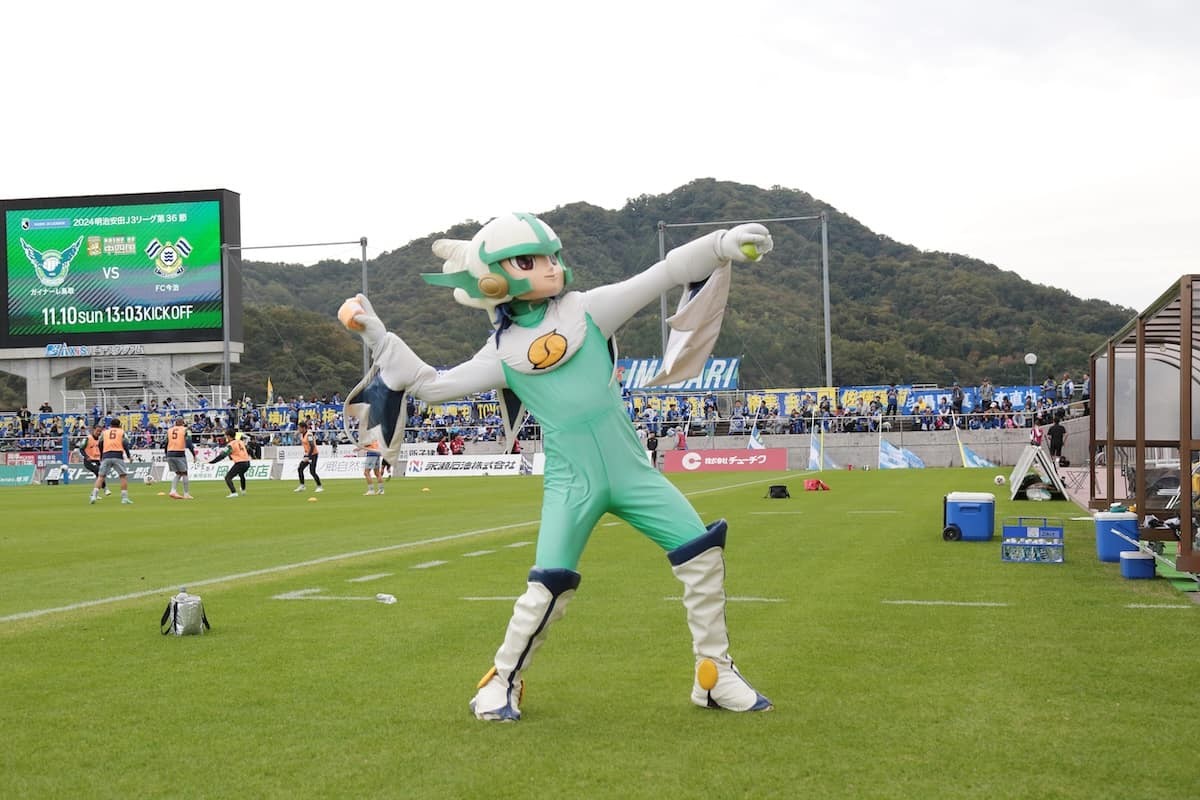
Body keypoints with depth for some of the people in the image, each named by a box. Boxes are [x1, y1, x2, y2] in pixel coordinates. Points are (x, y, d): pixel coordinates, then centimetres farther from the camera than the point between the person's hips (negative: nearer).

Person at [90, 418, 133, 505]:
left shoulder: (105, 432, 20)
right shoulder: (122, 432, 15)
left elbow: (100, 445, 16)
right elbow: (125, 444, 1)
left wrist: (101, 458, 26)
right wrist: (128, 455, 8)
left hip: (106, 456, 2)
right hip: (118, 456, -2)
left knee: (100, 476, 6)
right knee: (124, 476, 4)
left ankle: (94, 496, -6)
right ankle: (124, 498, -3)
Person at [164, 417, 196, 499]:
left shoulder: (169, 430, 13)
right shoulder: (184, 430, 1)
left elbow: (166, 444, 15)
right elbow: (189, 443, -6)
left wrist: (167, 455, 23)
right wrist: (194, 454, 0)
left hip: (170, 453, 4)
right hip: (180, 453, -4)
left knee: (178, 473, 16)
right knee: (184, 473, 5)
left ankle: (173, 491, 0)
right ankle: (186, 494, 4)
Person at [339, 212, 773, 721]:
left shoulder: (587, 309, 4)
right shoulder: (502, 352, 4)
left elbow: (660, 277, 1)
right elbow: (431, 384, 5)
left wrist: (722, 244, -8)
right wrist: (376, 335, 2)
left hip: (630, 469, 2)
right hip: (570, 482, -2)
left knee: (702, 551, -3)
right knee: (549, 586, -11)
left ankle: (716, 674, 12)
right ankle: (502, 680, 14)